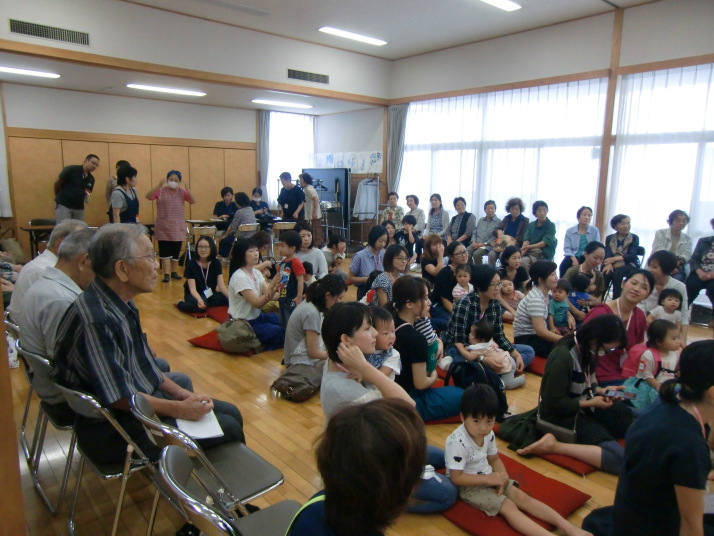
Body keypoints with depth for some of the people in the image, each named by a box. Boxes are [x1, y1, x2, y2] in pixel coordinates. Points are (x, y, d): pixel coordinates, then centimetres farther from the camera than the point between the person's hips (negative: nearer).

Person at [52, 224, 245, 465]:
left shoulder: (122, 303, 1)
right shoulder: (95, 320, -28)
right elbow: (120, 398, -25)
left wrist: (181, 394, 4)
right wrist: (180, 409, -15)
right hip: (116, 429, -9)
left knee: (231, 413, 10)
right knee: (227, 428, -8)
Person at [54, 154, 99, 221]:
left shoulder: (91, 179, 3)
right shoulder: (71, 170, -13)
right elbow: (57, 183, -2)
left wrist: (87, 194, -10)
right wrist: (59, 197, 12)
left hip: (79, 208, 5)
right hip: (63, 205, -5)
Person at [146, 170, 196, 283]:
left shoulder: (182, 192, -1)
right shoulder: (161, 191, -5)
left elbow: (193, 201, -13)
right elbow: (148, 197, -18)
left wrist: (186, 189, -27)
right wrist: (159, 185, -29)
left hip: (178, 227, 2)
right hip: (163, 227, -2)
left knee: (176, 251, 10)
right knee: (165, 251, -3)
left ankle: (174, 272, 22)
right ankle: (166, 274, 0)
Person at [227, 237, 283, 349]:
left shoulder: (256, 272, 2)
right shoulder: (239, 277, -23)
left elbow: (267, 295, -7)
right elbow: (257, 303, -26)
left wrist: (275, 287, -29)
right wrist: (272, 286, -37)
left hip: (257, 316, 9)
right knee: (280, 333, -16)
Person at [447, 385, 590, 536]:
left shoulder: (488, 434, -5)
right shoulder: (458, 442, -29)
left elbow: (494, 459, 10)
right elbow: (456, 477, -26)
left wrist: (502, 477, -12)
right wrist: (488, 479, -25)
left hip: (488, 477, 7)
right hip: (468, 486, -7)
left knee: (522, 497, -8)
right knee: (508, 506, -22)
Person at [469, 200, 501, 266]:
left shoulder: (498, 222, 4)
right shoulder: (480, 220, 22)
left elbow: (496, 237, -5)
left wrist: (484, 244, -14)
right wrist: (474, 242, -1)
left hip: (487, 245, -4)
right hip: (476, 244, 4)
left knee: (477, 254, -34)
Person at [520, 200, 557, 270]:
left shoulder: (551, 226, 3)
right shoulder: (531, 225, 18)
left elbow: (545, 242, -8)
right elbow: (526, 239, 4)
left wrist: (529, 246, -19)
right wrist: (524, 249, -18)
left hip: (544, 254, -5)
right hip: (530, 252, 5)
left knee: (522, 261, -33)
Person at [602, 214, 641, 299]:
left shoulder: (634, 238, 3)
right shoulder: (609, 238, 11)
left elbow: (632, 255, -10)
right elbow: (607, 254, -4)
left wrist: (615, 258, -27)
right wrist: (609, 263, -28)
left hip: (628, 264, -2)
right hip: (613, 264, 2)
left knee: (616, 274, -34)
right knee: (606, 274, -31)